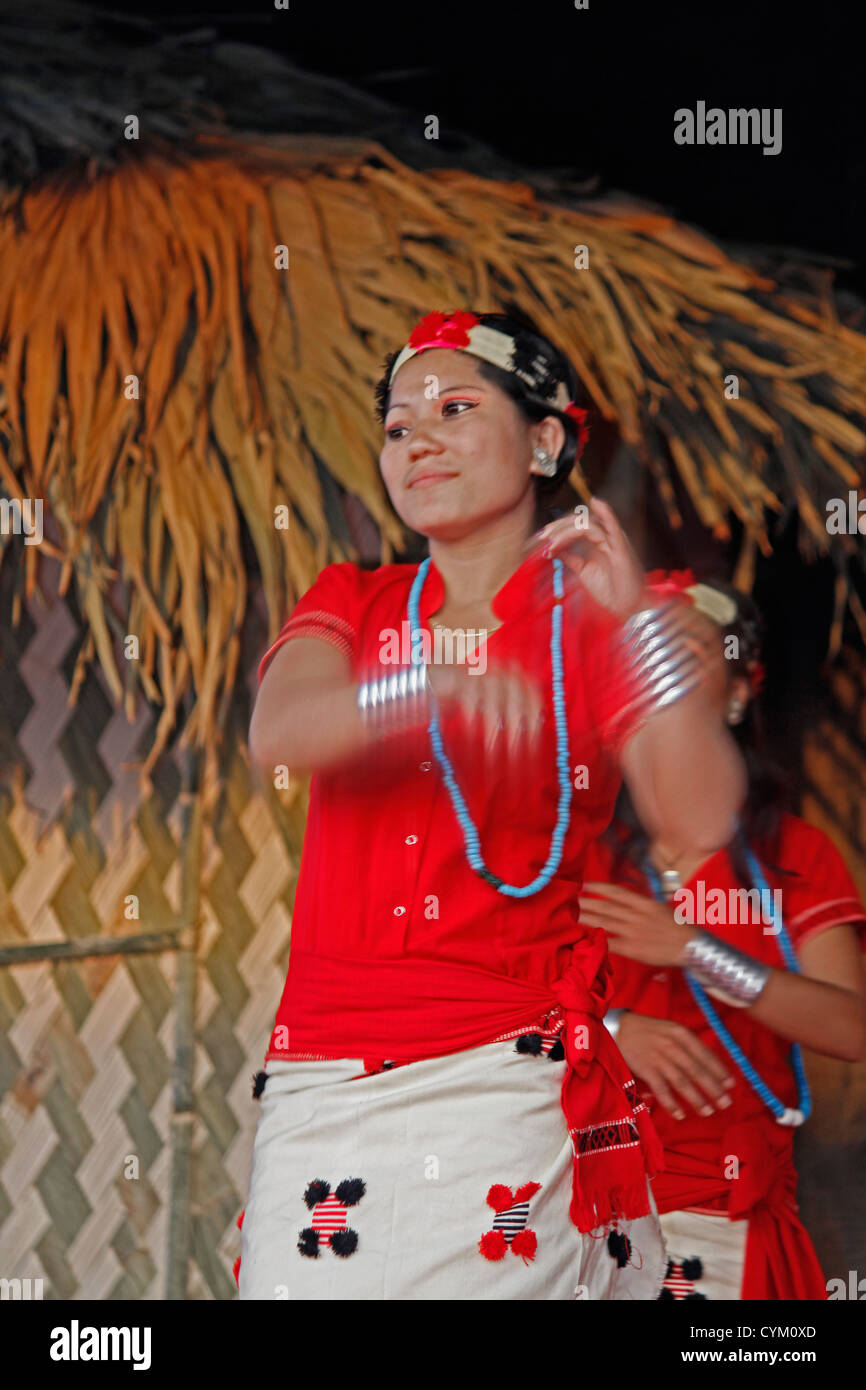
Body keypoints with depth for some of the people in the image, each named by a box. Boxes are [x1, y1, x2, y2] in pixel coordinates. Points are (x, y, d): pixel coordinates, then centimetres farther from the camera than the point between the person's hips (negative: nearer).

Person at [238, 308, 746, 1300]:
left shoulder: (590, 623, 7)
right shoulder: (351, 604, 14)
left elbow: (702, 817, -9)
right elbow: (276, 735, -9)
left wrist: (638, 618, -15)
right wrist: (434, 687, -27)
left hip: (506, 1076, -2)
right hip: (323, 1077, 2)